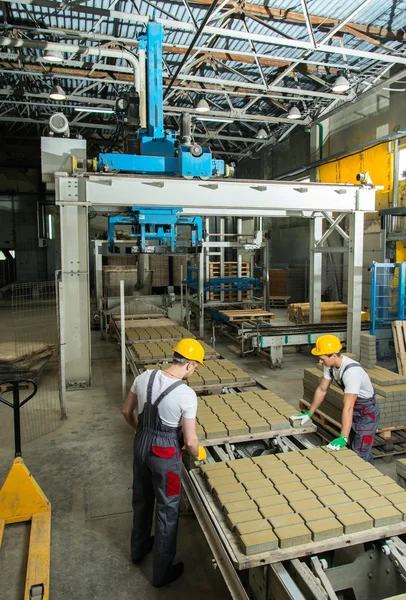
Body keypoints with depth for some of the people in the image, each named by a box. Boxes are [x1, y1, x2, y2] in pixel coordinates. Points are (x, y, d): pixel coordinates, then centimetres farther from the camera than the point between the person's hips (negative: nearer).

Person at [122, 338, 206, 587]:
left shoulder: (144, 377, -9)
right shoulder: (186, 394, -25)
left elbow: (127, 412, 4)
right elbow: (190, 440, -20)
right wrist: (197, 455, 2)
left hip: (141, 445, 6)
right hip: (165, 453, -6)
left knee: (142, 498, 27)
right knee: (168, 509, 14)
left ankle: (139, 548, 51)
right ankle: (162, 571, 31)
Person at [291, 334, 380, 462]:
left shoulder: (351, 371, -37)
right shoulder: (330, 364, -12)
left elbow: (348, 407, -41)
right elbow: (322, 390, 0)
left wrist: (343, 438, -43)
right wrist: (309, 413, 3)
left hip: (367, 412, -8)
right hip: (355, 410, 8)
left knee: (361, 455, -3)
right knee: (352, 449, 21)